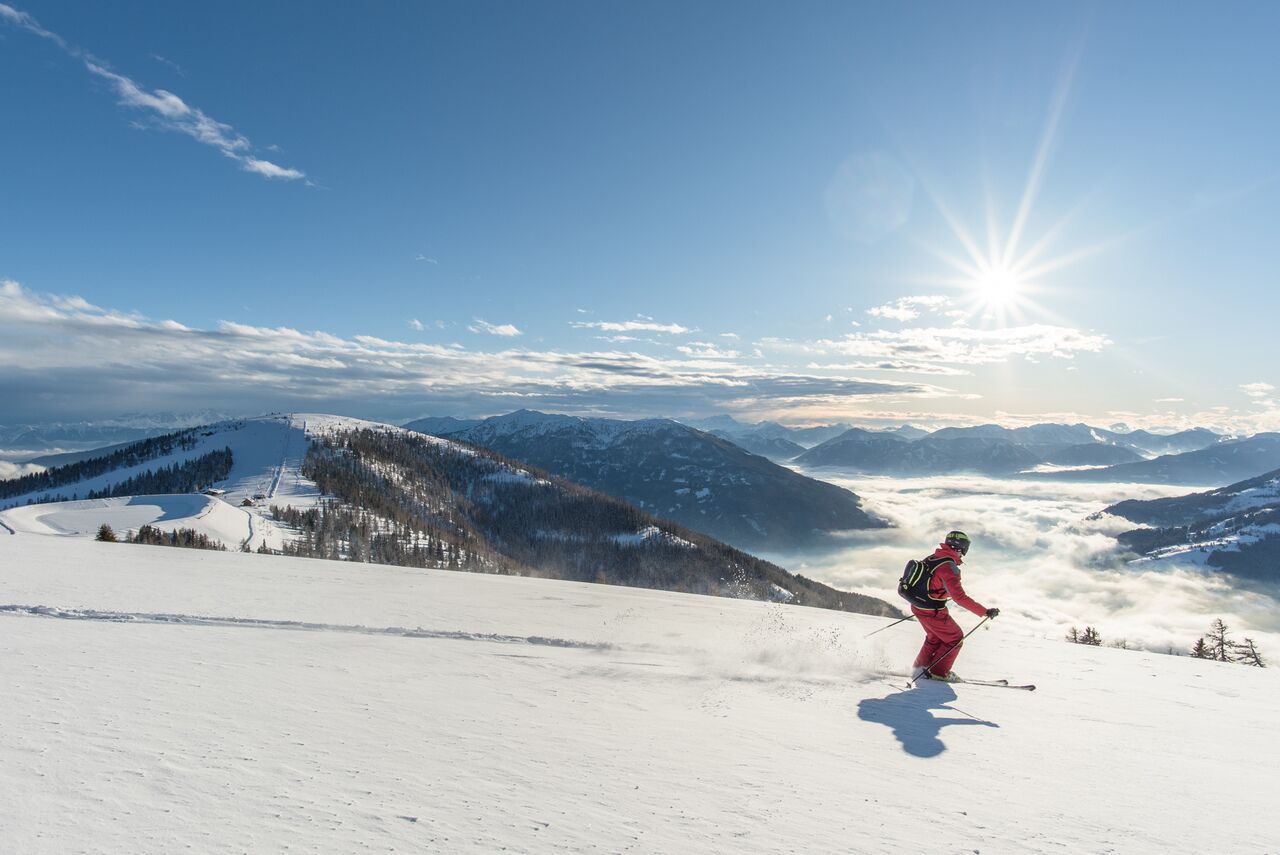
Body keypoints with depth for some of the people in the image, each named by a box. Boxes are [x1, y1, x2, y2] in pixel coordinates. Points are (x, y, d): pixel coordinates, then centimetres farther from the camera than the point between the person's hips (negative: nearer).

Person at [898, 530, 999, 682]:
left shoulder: (932, 558, 5)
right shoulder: (949, 567, -23)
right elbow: (960, 597, -27)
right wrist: (985, 612, -24)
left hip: (917, 607, 9)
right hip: (932, 611, -8)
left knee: (935, 637, 28)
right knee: (955, 639, 11)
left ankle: (920, 669, 35)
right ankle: (938, 673, 15)